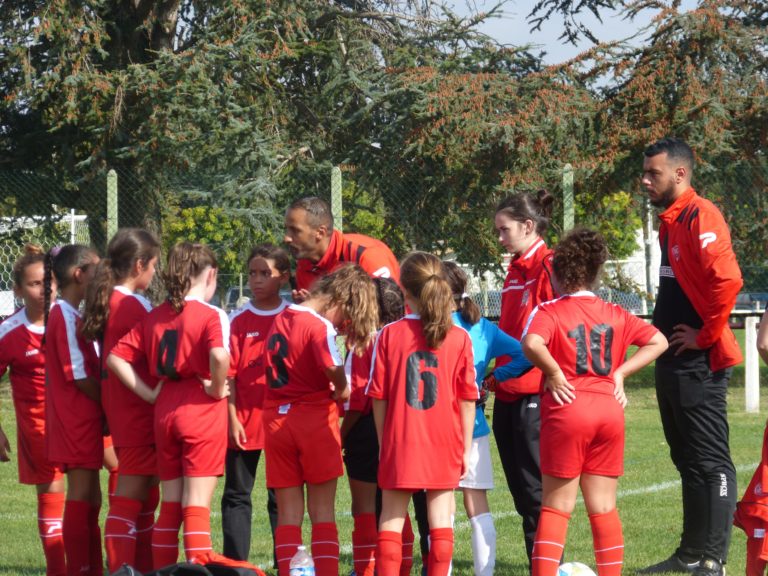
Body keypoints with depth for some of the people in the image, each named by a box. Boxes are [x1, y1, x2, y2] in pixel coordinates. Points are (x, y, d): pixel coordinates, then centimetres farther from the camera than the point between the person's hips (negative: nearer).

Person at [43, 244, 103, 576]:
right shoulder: (66, 317, -14)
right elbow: (78, 375, -17)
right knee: (81, 494, -7)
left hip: (83, 418, 10)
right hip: (77, 420, -10)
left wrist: (104, 407, 8)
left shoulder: (65, 316, 16)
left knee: (89, 497, 12)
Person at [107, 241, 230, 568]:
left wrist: (149, 393, 6)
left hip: (164, 413, 5)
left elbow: (116, 358, 7)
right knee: (197, 506, -4)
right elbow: (219, 356, -28)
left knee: (170, 505, 13)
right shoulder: (211, 316, -9)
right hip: (202, 412, -5)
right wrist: (217, 389, -11)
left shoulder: (154, 318, 9)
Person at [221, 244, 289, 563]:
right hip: (245, 419, 0)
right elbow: (229, 372, -2)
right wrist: (232, 418, -9)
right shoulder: (239, 319, 0)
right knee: (237, 494, 3)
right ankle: (235, 564, 5)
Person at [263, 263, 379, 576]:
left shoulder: (281, 318, 9)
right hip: (315, 419, -5)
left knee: (288, 512, 7)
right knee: (322, 510, 3)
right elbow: (333, 367, -26)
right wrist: (342, 390, -3)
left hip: (276, 419, 5)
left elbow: (271, 364, 11)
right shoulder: (320, 326, -14)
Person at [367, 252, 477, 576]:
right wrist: (466, 448, 7)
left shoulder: (389, 335, -6)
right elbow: (467, 400, -1)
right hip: (445, 441, 1)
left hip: (400, 440, -1)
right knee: (441, 518, 7)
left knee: (392, 517, 8)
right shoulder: (459, 338, -4)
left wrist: (383, 442, 7)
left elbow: (378, 397, -3)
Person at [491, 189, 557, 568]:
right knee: (520, 490, 10)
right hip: (507, 393, 9)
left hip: (534, 393, -9)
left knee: (535, 489, -6)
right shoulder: (515, 270, 17)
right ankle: (539, 565, 15)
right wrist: (494, 372, 15)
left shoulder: (549, 266, -11)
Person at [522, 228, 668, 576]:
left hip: (566, 410, -4)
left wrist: (553, 372, -10)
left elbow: (531, 344, -25)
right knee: (603, 506, 11)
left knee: (556, 505, 4)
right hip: (609, 409, 4)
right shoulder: (615, 315, 10)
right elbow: (658, 342, 12)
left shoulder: (549, 312, -4)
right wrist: (621, 372, 8)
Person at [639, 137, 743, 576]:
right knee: (688, 459, 15)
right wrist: (666, 335, 14)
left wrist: (707, 335, -19)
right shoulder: (671, 221, 15)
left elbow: (728, 280, -27)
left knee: (711, 461, -5)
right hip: (674, 361, 10)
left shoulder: (700, 217, -15)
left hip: (699, 363, -10)